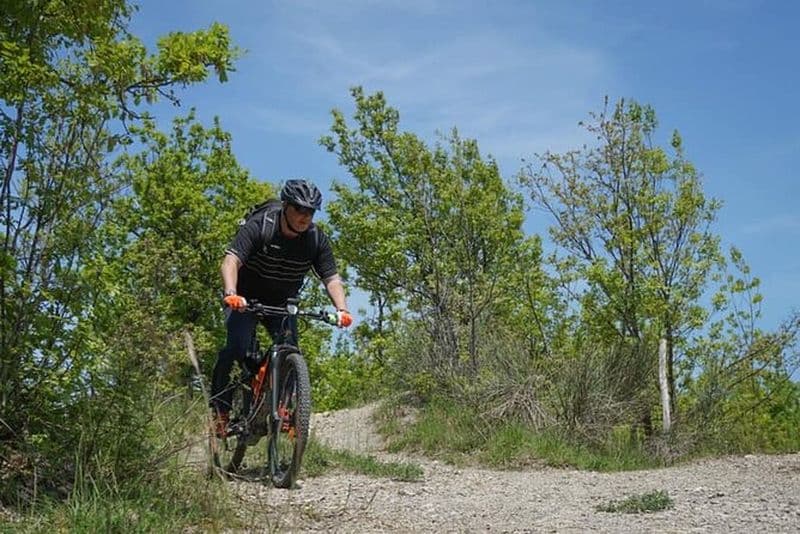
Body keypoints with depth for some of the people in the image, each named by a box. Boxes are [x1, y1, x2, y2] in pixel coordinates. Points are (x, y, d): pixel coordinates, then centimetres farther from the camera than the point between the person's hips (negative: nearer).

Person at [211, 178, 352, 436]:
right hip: (245, 298, -3)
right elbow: (231, 261, -36)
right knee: (237, 346, -25)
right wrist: (231, 294, -54)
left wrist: (341, 309, -36)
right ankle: (219, 408, -12)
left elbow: (331, 278, -17)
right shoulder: (258, 227, -24)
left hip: (282, 303, 4)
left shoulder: (317, 239, -13)